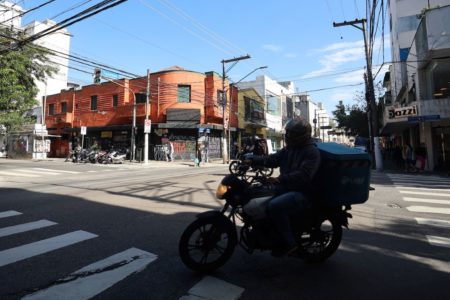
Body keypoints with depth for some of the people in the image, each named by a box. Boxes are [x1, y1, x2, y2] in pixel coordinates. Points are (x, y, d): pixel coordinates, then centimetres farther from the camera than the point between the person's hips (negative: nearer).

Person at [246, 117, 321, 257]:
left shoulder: (312, 151, -12)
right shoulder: (289, 148, 15)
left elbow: (304, 175, -26)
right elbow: (272, 159, 12)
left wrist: (280, 179, -34)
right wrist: (253, 160, 0)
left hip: (302, 193, -9)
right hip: (286, 188, 9)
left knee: (274, 206, -33)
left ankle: (288, 243, -14)